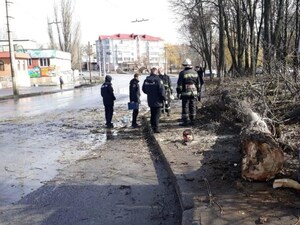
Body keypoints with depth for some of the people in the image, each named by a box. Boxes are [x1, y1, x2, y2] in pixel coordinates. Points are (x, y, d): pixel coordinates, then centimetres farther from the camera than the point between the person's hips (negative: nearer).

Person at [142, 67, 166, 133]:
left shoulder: (146, 80, 3)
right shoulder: (158, 80, -16)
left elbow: (144, 90, 12)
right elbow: (161, 90, -18)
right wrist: (164, 98, -5)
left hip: (150, 100, 6)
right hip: (157, 101, -6)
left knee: (152, 114, 20)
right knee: (157, 114, 1)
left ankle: (153, 125, 30)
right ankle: (156, 128, -1)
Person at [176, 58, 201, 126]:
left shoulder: (182, 73, -8)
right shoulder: (195, 72, 9)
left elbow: (179, 84, -9)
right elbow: (198, 83, 14)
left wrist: (178, 93, -3)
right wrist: (198, 92, 22)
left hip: (185, 93, -5)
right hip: (194, 92, 5)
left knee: (185, 107, 0)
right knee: (193, 107, 10)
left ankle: (185, 121, 1)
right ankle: (192, 121, 15)